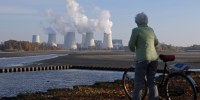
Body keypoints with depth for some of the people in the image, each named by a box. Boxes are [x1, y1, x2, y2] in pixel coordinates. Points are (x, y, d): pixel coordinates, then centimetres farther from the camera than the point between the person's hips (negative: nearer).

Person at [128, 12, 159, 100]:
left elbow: (131, 45, -5)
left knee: (138, 83, -2)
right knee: (152, 82, 13)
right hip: (154, 58, 6)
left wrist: (133, 50, 17)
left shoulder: (136, 30, -6)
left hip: (142, 59, -6)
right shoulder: (151, 30, 12)